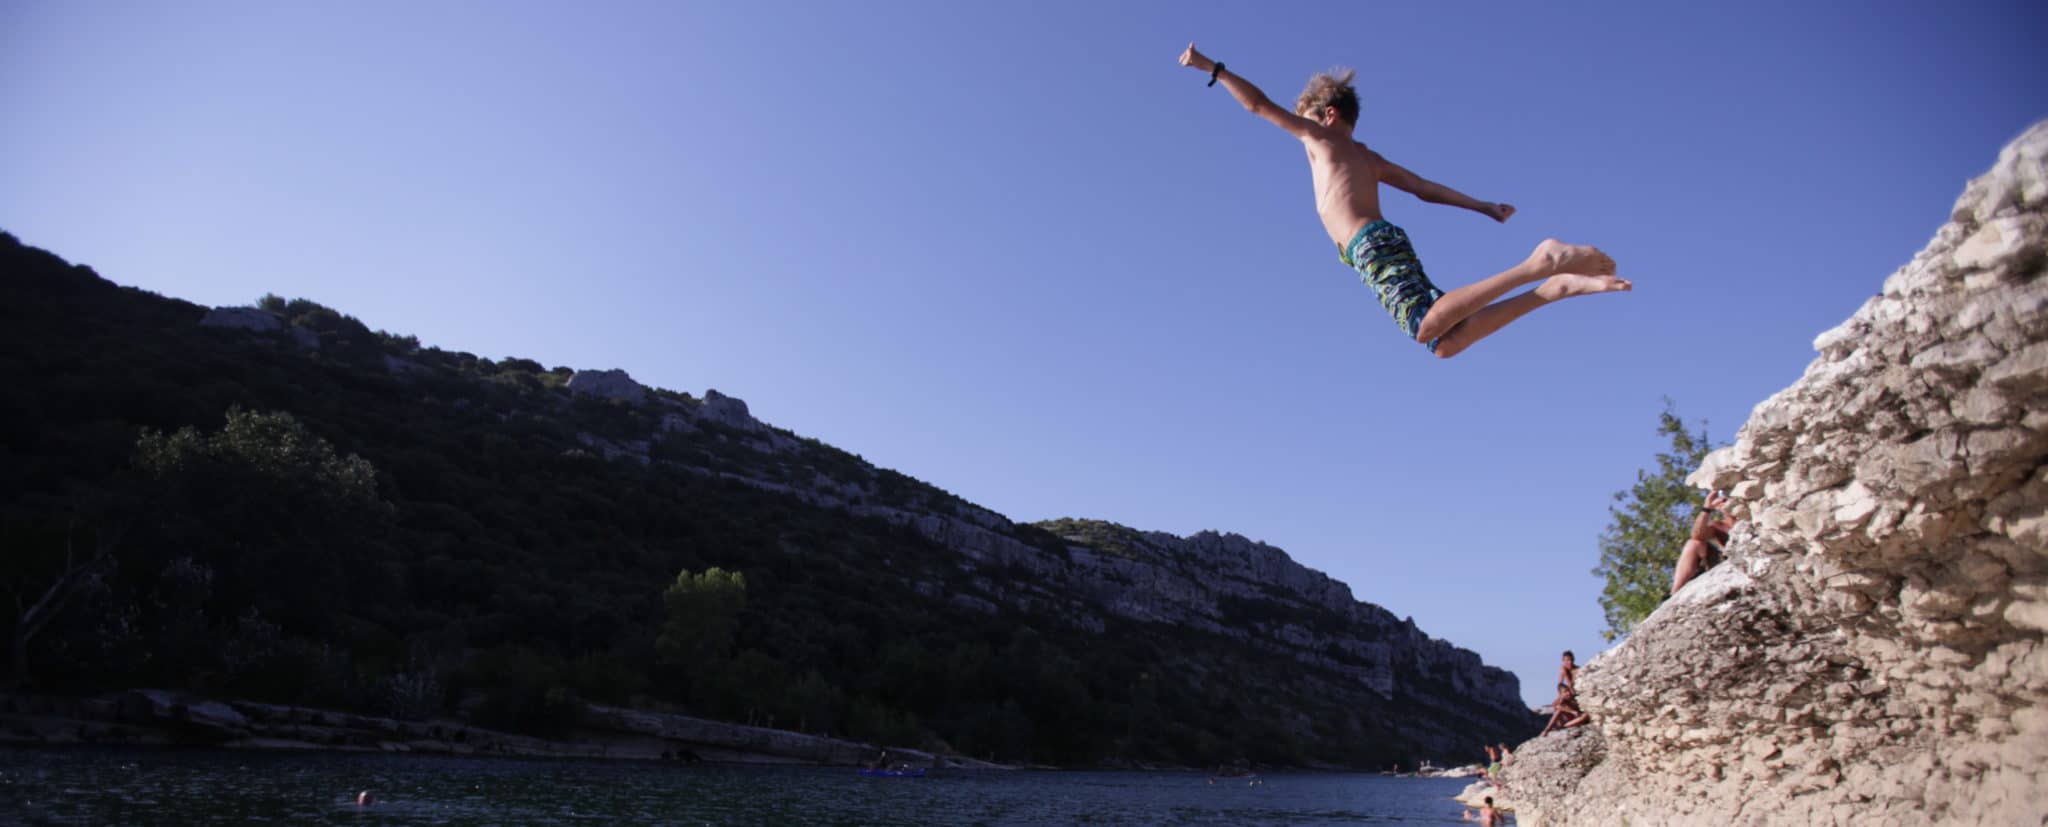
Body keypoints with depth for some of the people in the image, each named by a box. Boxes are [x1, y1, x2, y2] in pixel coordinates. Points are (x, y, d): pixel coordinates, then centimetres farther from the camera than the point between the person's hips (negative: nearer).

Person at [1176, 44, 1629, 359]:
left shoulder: (1321, 136, 12)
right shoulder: (1371, 159, 32)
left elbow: (1260, 104, 10)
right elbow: (1425, 187, 29)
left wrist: (1212, 67, 15)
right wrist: (1484, 207, 28)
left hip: (1372, 246, -8)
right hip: (1385, 242, 8)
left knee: (1427, 329, -27)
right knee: (1446, 343, -1)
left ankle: (1537, 265, -33)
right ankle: (1555, 286, -10)